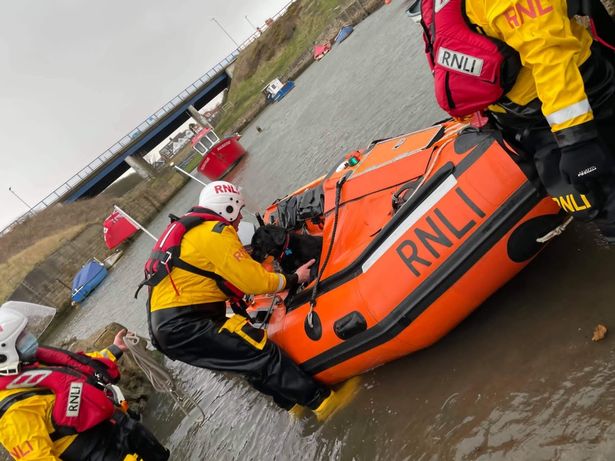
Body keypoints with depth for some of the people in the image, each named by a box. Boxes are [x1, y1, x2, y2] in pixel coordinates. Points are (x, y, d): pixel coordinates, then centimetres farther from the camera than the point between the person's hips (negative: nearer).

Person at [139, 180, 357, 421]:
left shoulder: (191, 227, 16)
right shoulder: (215, 233, -13)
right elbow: (254, 281, -13)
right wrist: (294, 278, 1)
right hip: (182, 327, -10)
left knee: (248, 350, 14)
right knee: (260, 351, -11)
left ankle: (292, 401, 20)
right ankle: (321, 400, -4)